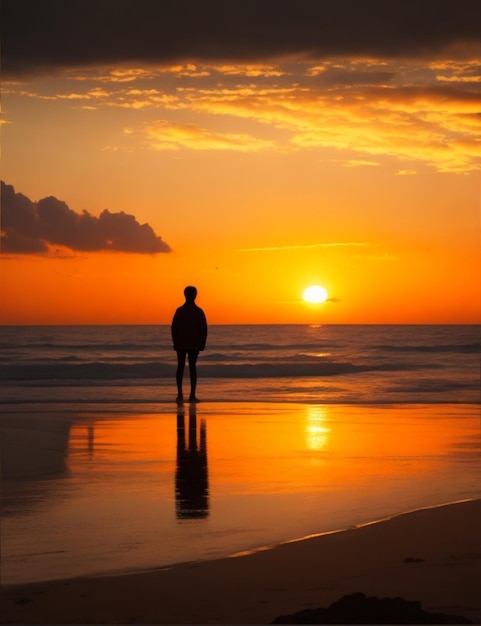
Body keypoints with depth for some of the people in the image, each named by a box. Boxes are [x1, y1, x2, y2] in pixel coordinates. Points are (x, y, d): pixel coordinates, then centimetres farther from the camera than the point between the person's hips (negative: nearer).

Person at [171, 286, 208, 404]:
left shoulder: (180, 310, -5)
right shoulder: (199, 311, -3)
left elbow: (174, 327, -5)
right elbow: (204, 329, -4)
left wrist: (175, 342, 5)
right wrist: (202, 343, 5)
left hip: (181, 343, 0)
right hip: (195, 344, 0)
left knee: (180, 367, 8)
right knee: (192, 367, 4)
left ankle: (180, 393, -8)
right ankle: (192, 395, -2)